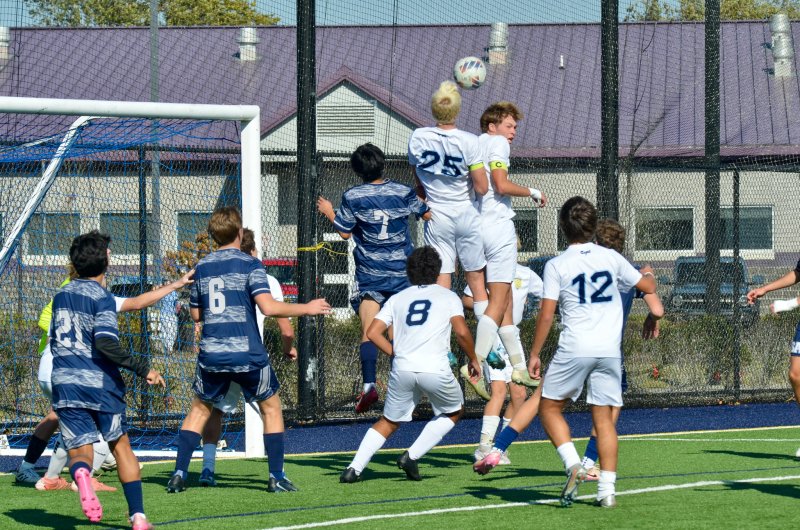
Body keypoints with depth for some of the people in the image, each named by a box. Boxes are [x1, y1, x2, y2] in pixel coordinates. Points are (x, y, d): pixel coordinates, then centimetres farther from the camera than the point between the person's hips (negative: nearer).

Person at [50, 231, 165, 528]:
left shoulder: (61, 297, 12)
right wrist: (143, 369, -17)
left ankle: (81, 474, -34)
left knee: (79, 451, 3)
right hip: (100, 383, -4)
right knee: (120, 445, 13)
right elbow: (105, 343, -21)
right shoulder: (102, 298, -8)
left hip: (65, 384, 4)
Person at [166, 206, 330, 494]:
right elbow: (268, 307, -15)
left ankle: (179, 474, 8)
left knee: (199, 410, 18)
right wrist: (306, 308, -3)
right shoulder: (249, 265, -5)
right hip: (247, 354, -3)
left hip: (211, 355, 3)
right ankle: (277, 477, 10)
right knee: (271, 407, 14)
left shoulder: (202, 267, 9)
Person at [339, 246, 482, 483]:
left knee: (388, 422, 18)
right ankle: (412, 457, 8)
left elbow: (373, 333, 9)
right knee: (454, 411, 23)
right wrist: (473, 359, 11)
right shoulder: (448, 296, 11)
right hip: (435, 369, -3)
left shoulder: (398, 298, 19)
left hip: (402, 369, 3)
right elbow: (461, 332, -4)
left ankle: (354, 468, 1)